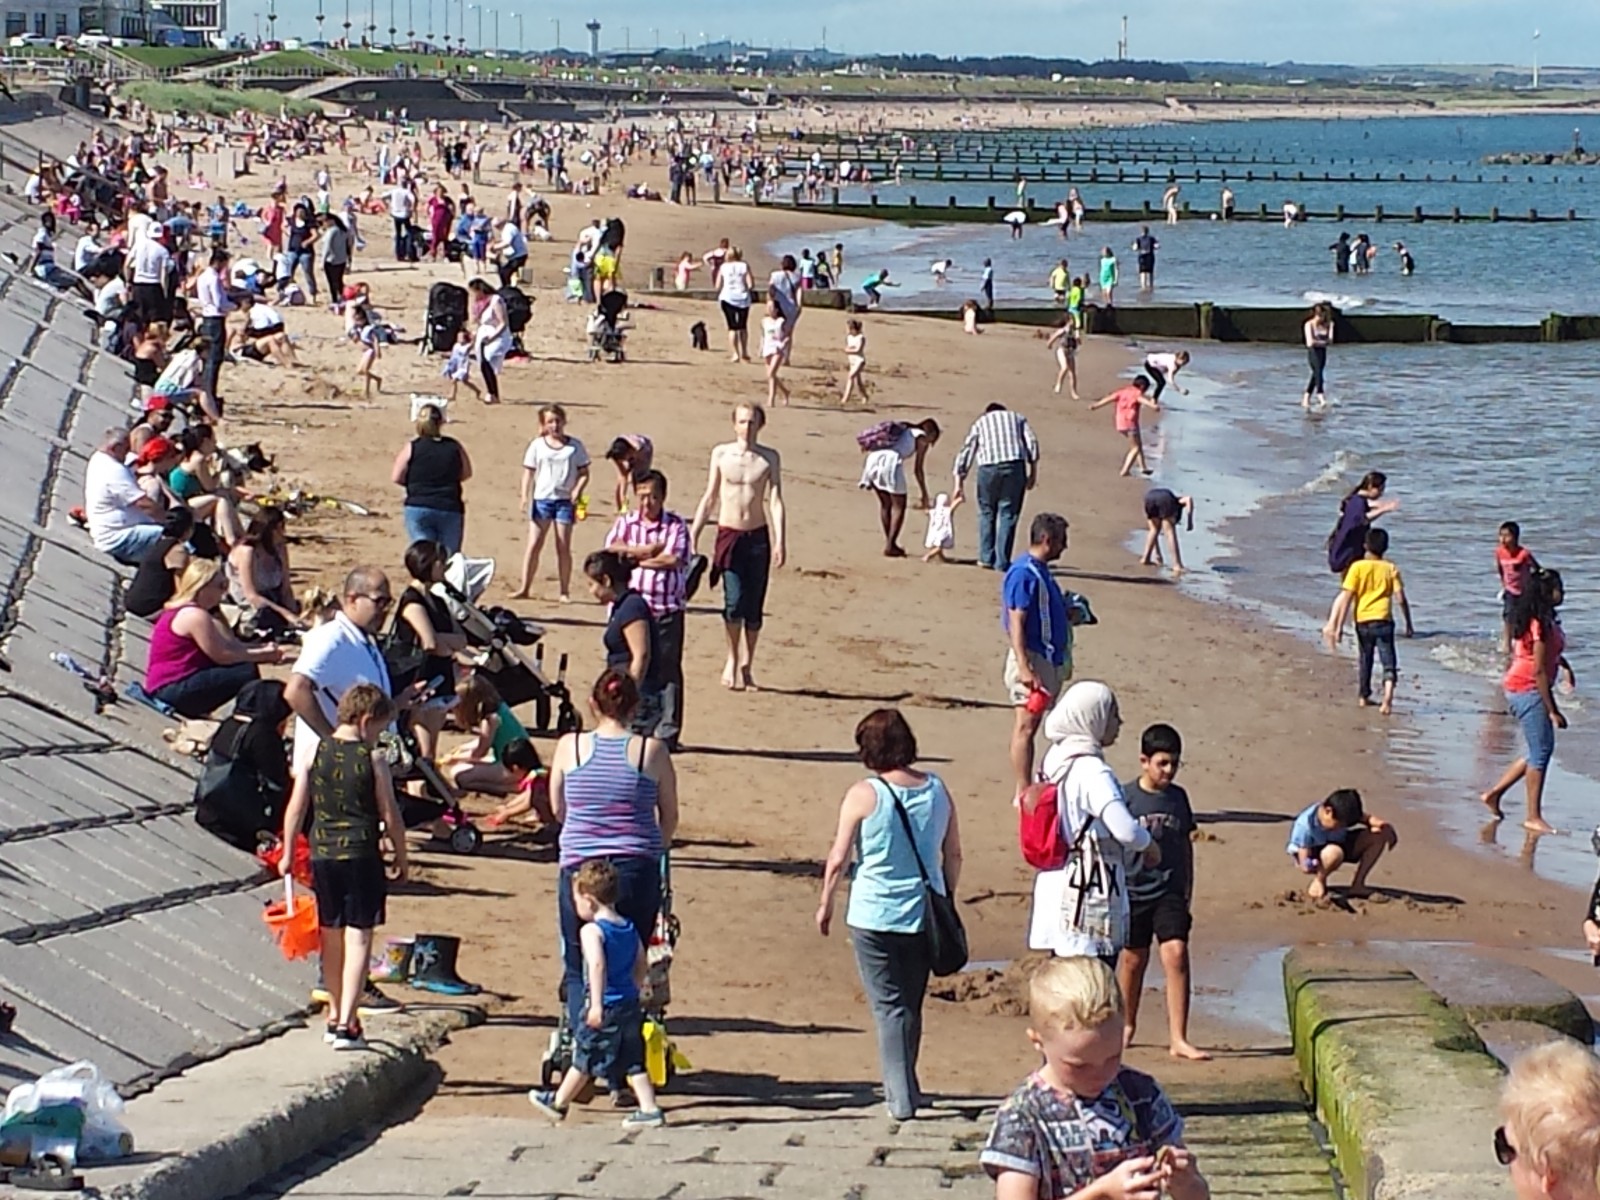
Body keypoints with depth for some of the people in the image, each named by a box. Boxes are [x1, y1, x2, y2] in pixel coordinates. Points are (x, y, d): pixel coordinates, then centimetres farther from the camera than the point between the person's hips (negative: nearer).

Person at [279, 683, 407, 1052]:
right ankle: (346, 1025, -10)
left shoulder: (316, 751, 2)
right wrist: (400, 860, 8)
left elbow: (296, 807, 2)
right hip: (362, 855, -4)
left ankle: (335, 1017, 28)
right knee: (358, 938, -3)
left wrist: (288, 852, 10)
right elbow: (391, 817, -3)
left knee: (331, 936, 17)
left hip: (322, 854, 4)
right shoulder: (373, 759, -6)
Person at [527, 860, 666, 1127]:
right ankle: (649, 1109, 3)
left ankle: (558, 1103, 24)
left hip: (606, 1006, -7)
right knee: (633, 1060, 10)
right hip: (630, 1005, 7)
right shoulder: (629, 929, 10)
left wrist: (596, 1004, -30)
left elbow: (597, 965, -26)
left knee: (585, 1057, 7)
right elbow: (640, 966, 17)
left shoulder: (592, 930, -14)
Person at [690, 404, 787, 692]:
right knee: (734, 602, -14)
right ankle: (732, 659, 6)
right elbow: (709, 498, 9)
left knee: (754, 606, 3)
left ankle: (747, 665, 17)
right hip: (729, 535, -1)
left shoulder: (770, 458, 1)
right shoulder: (720, 453, 3)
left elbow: (775, 501, -3)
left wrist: (780, 542, -13)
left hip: (758, 537, 1)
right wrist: (693, 533, 5)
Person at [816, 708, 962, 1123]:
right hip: (924, 914, 4)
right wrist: (946, 901, 21)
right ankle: (903, 1087, 31)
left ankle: (901, 1098, -4)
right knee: (911, 1005, 18)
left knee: (889, 1007, 2)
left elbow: (838, 859, -8)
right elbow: (953, 855, 7)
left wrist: (825, 904, 6)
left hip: (874, 915, -4)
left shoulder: (864, 795, -11)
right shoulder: (937, 790, 0)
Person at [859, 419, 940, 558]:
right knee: (899, 506, 8)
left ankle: (889, 543, 27)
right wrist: (924, 495, 12)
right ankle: (890, 546, 4)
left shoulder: (901, 431, 35)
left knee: (885, 504, 22)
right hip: (891, 461, -6)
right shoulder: (922, 438, 17)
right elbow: (917, 469, 8)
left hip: (873, 459, 6)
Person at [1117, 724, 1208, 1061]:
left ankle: (1178, 1039, -14)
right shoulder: (1125, 797, -6)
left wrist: (1188, 891, 14)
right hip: (1133, 891, -2)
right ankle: (1127, 1027, 33)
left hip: (1170, 892, 2)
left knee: (1176, 954, -13)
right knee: (1133, 959, 12)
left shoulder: (1178, 797, 6)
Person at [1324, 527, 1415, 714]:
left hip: (1362, 620, 1)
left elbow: (1347, 598, -5)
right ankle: (1388, 692, -31)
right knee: (1388, 659, -6)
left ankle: (1364, 696, 32)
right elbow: (1400, 599, -3)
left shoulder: (1358, 567, -1)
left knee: (1366, 659, 20)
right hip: (1383, 620, -1)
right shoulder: (1391, 569, 3)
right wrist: (1408, 625, 5)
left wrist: (1339, 626, -2)